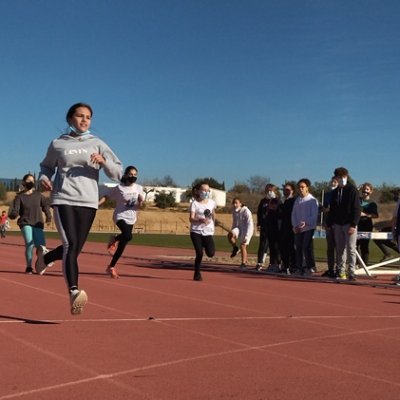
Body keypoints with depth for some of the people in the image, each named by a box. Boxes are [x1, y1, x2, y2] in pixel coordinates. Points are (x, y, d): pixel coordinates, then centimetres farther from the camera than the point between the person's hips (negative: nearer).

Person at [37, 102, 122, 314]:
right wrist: (43, 178, 0)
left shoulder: (97, 144, 7)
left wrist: (103, 161, -16)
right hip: (63, 200, -2)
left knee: (74, 249, 10)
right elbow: (46, 166, 22)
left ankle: (45, 257, 41)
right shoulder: (57, 144, 7)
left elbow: (117, 173, 3)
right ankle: (74, 293, -25)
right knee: (70, 245, -19)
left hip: (88, 202, 2)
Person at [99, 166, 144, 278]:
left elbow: (138, 206, 8)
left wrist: (140, 201, -14)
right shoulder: (119, 188, -6)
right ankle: (115, 239, -1)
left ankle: (111, 266, 21)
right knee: (128, 236, -31)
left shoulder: (139, 188, 5)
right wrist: (97, 204, -18)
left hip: (131, 219, 5)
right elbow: (106, 196, -2)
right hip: (120, 216, -5)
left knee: (122, 244, 7)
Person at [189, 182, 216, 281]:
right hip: (196, 231, -3)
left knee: (211, 253, -12)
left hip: (208, 231, 3)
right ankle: (197, 273, 13)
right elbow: (191, 219, -12)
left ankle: (204, 245, 23)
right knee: (199, 254, -8)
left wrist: (213, 224, 25)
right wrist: (201, 220, -28)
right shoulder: (194, 203, -5)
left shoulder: (212, 202, 6)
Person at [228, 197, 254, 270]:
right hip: (238, 228, 5)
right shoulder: (234, 212, 3)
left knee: (243, 246, -10)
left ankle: (244, 263, 6)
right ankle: (235, 248, -2)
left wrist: (246, 236, -24)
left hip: (247, 230, -5)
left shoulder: (246, 212, -17)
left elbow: (250, 225, -19)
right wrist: (233, 232, 13)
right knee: (230, 235, -26)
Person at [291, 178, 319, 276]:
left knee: (307, 247, -10)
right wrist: (295, 225, -1)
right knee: (298, 248, 6)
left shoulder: (312, 200, -5)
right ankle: (299, 268, 12)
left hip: (308, 228, -5)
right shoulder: (297, 200, 13)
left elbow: (314, 216, -10)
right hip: (297, 229, 6)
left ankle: (310, 267, -2)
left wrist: (305, 223, -22)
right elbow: (293, 214, 13)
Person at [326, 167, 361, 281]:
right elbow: (332, 209, 18)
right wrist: (329, 223, 11)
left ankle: (351, 273, -4)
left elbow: (357, 209, -9)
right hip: (337, 224, 5)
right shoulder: (335, 192, 13)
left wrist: (353, 224, -16)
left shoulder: (352, 190, -4)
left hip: (349, 224, -5)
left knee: (351, 249, -6)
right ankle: (341, 272, 13)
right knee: (340, 249, 7)